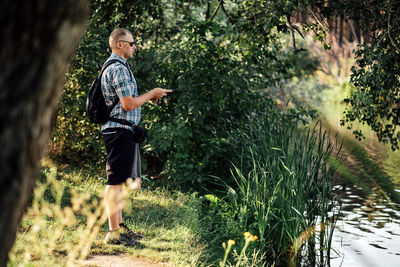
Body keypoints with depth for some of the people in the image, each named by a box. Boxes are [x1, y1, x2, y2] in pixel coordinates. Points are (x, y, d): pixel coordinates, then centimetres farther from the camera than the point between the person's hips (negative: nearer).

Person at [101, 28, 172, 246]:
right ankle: (113, 233, -4)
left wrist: (148, 97, 17)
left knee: (121, 181, 16)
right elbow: (128, 104, -20)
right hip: (120, 130, -11)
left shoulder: (115, 67, 19)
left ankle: (119, 226, 24)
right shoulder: (118, 69, -16)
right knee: (116, 181, -7)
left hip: (123, 132, 11)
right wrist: (151, 94, -8)